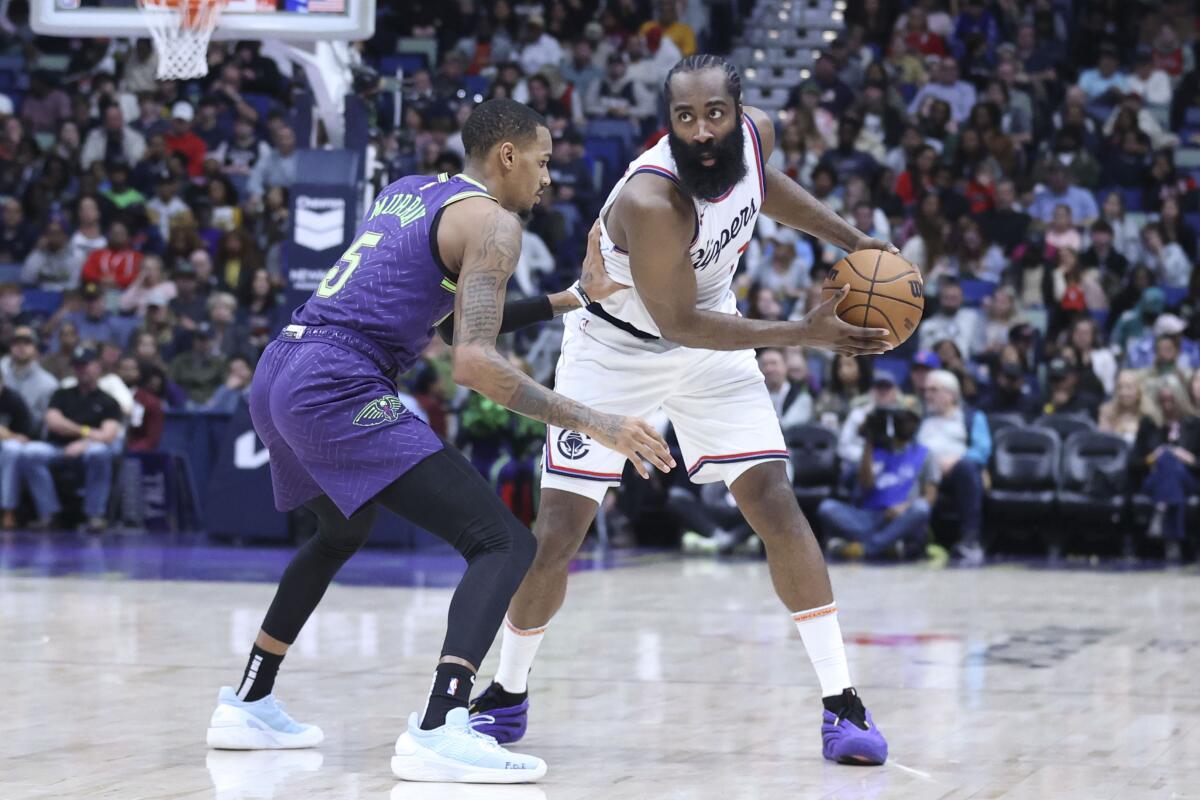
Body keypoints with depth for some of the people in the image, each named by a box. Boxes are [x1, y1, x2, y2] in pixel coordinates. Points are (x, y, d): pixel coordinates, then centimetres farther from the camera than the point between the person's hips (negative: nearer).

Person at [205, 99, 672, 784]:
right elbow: (474, 362, -16)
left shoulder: (409, 191, 23)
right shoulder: (492, 222, -3)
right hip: (340, 387, -10)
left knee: (343, 533, 37)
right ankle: (438, 731, -29)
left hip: (277, 374, 10)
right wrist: (594, 424, -15)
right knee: (504, 544, -12)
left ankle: (247, 705, 40)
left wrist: (565, 300, 33)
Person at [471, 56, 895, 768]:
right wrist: (805, 334, -30)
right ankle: (507, 696, 18)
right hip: (617, 349, -4)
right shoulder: (650, 201, -36)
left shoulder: (756, 131, -17)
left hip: (713, 344, 4)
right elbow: (680, 323, -28)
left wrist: (850, 240, 3)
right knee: (557, 534, -5)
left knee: (776, 504, -9)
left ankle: (843, 703, -6)